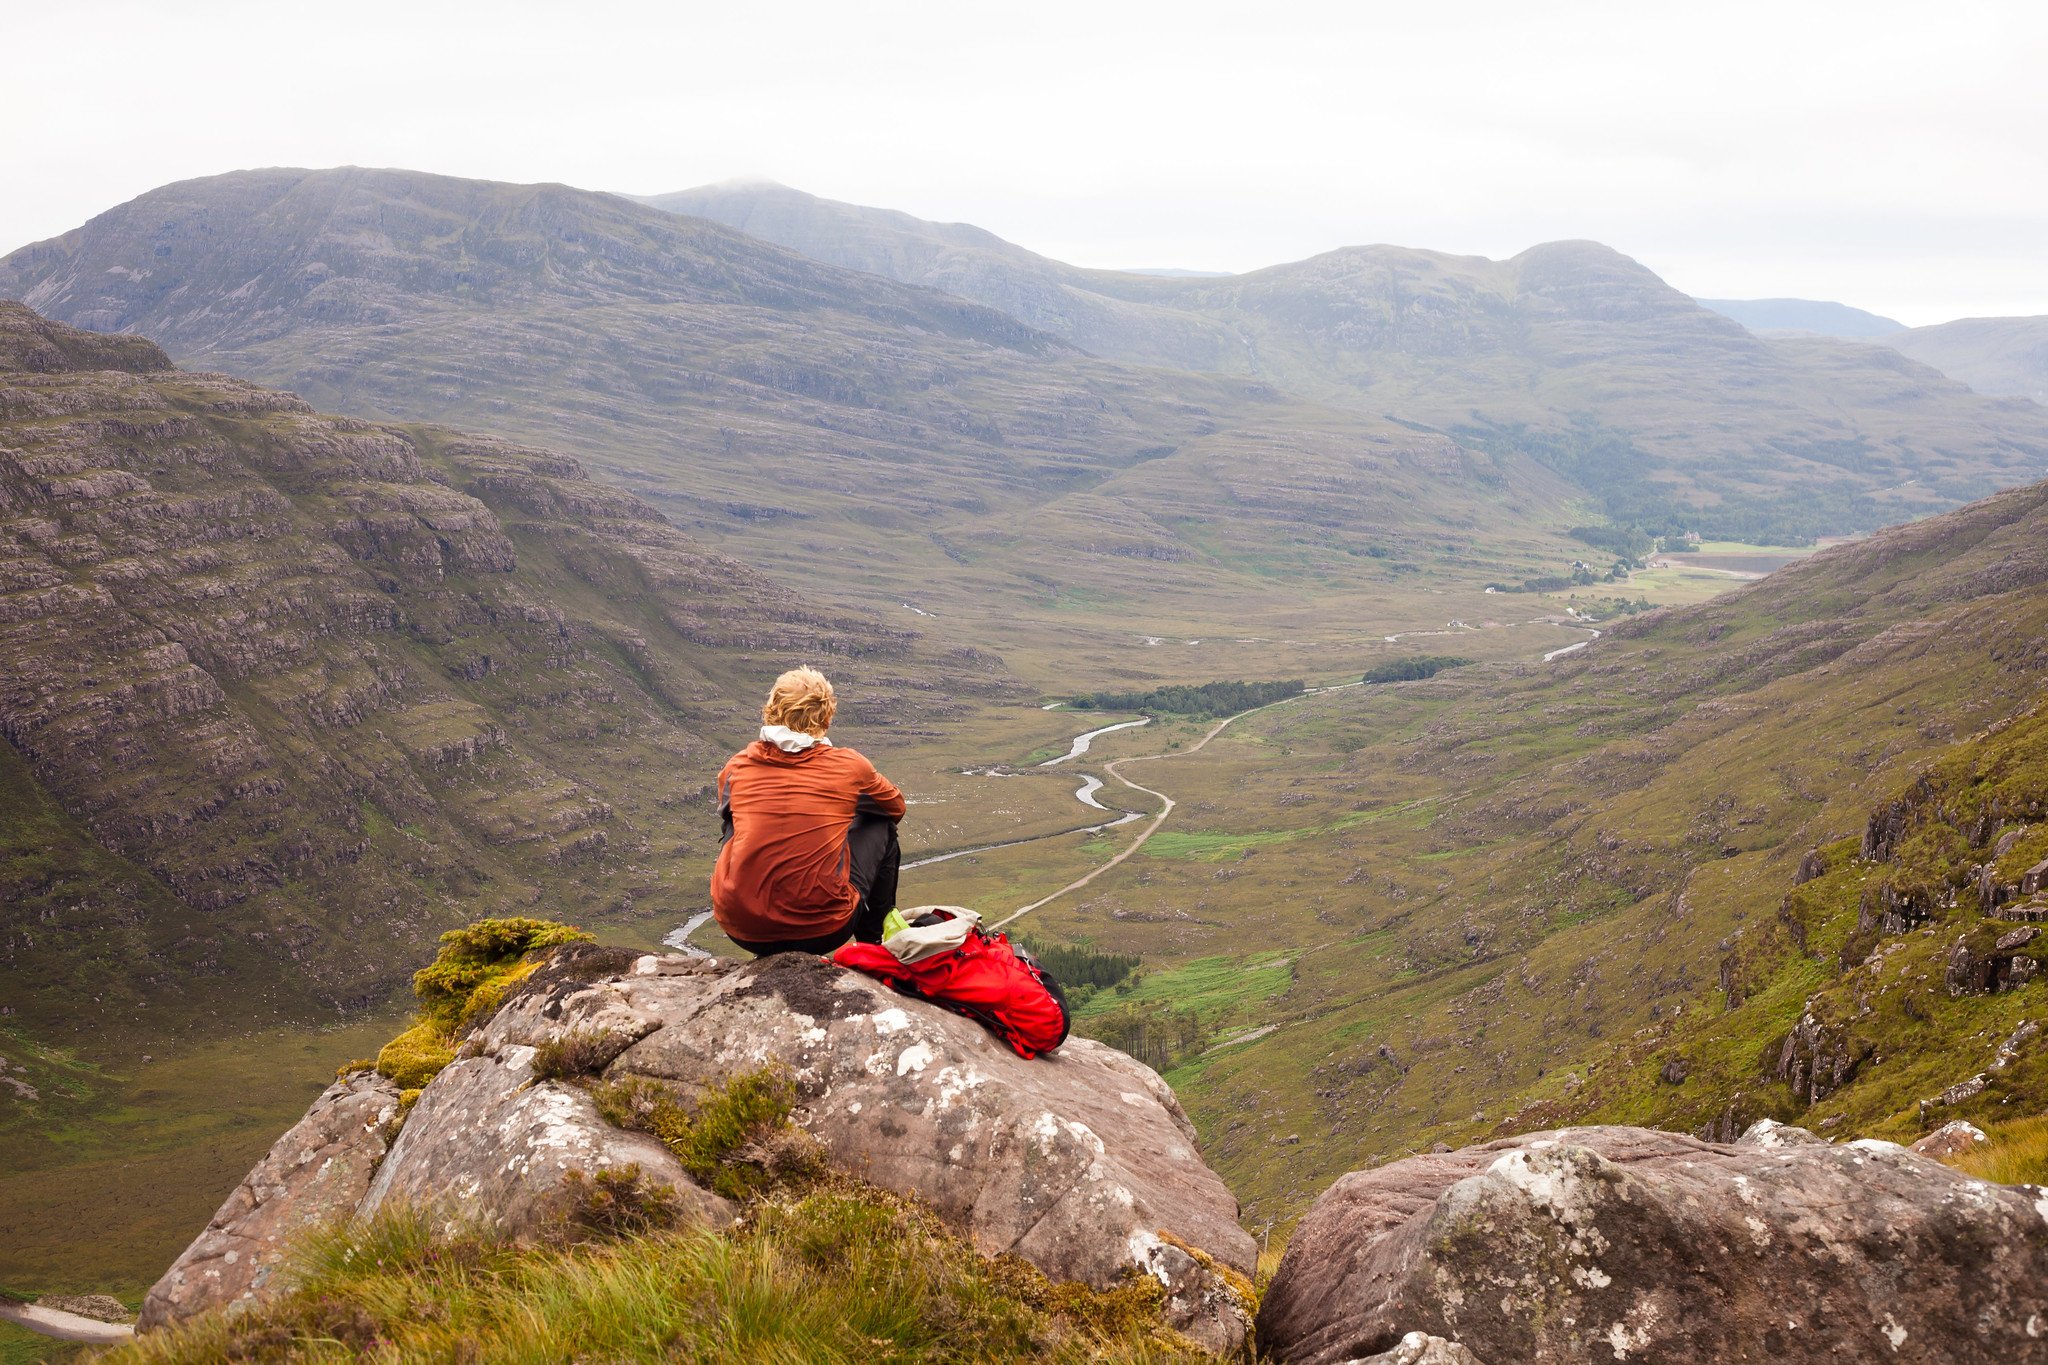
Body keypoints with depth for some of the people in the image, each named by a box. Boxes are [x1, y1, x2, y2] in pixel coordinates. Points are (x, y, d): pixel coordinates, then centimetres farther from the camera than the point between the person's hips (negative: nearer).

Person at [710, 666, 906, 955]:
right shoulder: (849, 766, -1)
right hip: (823, 932, -2)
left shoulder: (736, 766, 4)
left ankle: (771, 954, 34)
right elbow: (896, 807, 21)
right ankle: (876, 944, 31)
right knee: (880, 826, 21)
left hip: (739, 929, 2)